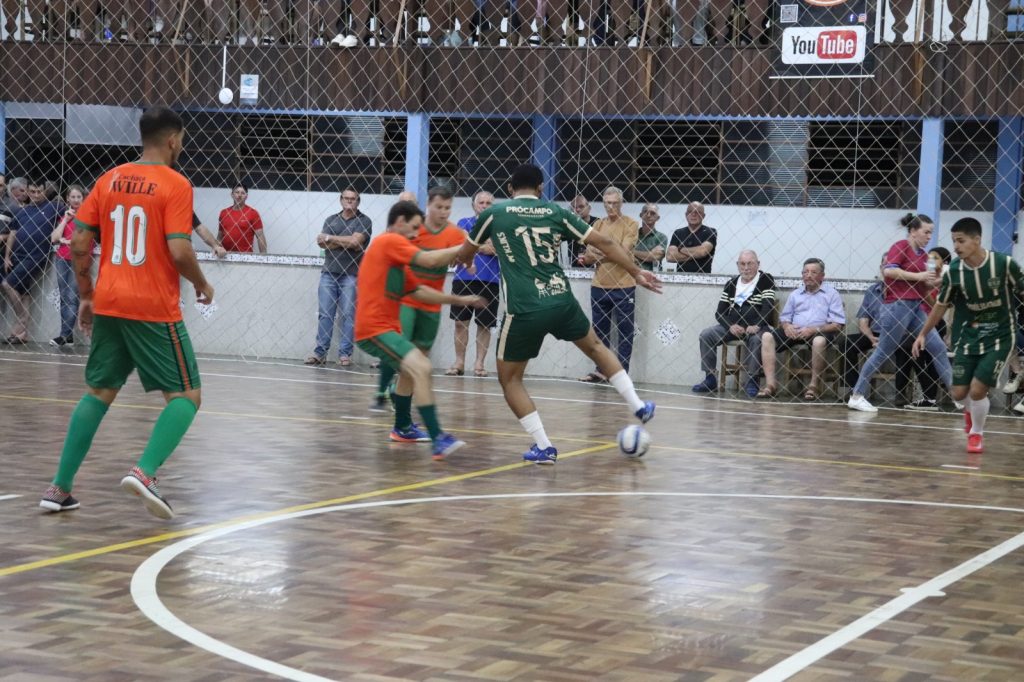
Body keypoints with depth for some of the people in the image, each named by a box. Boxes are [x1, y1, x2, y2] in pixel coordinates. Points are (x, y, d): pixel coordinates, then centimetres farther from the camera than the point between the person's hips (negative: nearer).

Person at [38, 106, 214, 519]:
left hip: (108, 305, 6)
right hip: (155, 310, -6)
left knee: (98, 393, 17)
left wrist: (86, 296, 18)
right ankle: (144, 472, -19)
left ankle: (60, 488, 11)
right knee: (186, 397, 3)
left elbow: (79, 244, 7)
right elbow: (179, 252, -16)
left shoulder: (109, 180, 9)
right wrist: (202, 285, 2)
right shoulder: (175, 185, -8)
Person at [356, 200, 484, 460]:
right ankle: (438, 440, -32)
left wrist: (459, 300, 16)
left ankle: (402, 428, 47)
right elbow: (429, 260, -20)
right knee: (421, 368, -24)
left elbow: (420, 291, 20)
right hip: (375, 329, -11)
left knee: (410, 369, 32)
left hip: (386, 326, 11)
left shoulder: (394, 254, 20)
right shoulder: (389, 241, -10)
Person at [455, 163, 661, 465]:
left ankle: (543, 447, 6)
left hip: (524, 310, -3)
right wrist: (636, 272, 19)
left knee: (510, 379, 14)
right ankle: (638, 405, 30)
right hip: (561, 302, 3)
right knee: (595, 346, 30)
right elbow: (604, 243, 8)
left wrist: (464, 259, 45)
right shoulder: (556, 212, 8)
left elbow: (464, 255, 20)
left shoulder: (494, 213, 5)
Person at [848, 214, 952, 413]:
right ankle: (857, 396, 4)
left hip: (916, 307, 8)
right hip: (898, 306, -8)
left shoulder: (923, 254, 15)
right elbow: (889, 270, -22)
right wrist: (918, 276, -20)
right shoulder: (901, 247, -6)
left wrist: (935, 281, 1)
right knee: (883, 352, -3)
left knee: (938, 347, 2)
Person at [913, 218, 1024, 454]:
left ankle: (976, 434, 15)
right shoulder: (953, 271, -10)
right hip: (969, 335, 3)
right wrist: (923, 334, 4)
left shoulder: (1005, 264, -19)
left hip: (1000, 336, -3)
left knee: (977, 389, -13)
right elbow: (941, 305, 5)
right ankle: (971, 410, 38)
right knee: (959, 393, 0)